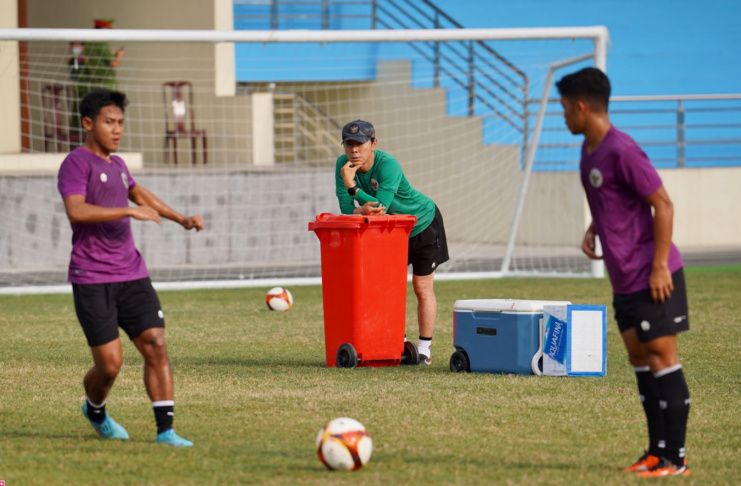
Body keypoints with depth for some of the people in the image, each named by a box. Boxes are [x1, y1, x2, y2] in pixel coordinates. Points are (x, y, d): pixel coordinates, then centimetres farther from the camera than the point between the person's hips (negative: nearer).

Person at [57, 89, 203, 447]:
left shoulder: (116, 164, 17)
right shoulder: (76, 163, -8)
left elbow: (138, 193, 38)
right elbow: (76, 211, -24)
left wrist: (181, 219, 36)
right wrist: (129, 211, -25)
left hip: (132, 276, 7)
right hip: (92, 281, -7)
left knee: (156, 346, -7)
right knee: (110, 363, -7)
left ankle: (165, 430, -6)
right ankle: (95, 410, 25)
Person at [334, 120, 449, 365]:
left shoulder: (388, 165, -35)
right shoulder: (343, 165, -19)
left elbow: (381, 206, -41)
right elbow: (346, 208, -21)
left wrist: (352, 186, -44)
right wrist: (362, 210, -41)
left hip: (422, 223, -5)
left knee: (422, 288, 0)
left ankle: (425, 349, 6)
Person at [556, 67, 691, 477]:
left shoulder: (621, 151, -18)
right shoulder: (590, 150, 11)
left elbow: (663, 204, -18)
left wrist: (659, 266, -19)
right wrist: (592, 231, 7)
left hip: (652, 276, -9)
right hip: (624, 278, 9)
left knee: (661, 357, -6)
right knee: (639, 358, 10)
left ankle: (675, 458, -4)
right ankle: (658, 450, 15)